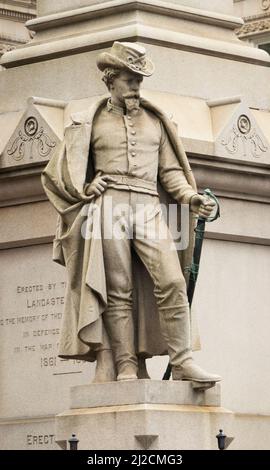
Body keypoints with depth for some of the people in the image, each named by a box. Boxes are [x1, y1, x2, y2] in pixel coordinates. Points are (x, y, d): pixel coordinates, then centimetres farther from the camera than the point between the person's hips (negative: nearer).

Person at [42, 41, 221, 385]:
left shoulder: (155, 122, 21)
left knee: (172, 282, -15)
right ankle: (125, 368, -8)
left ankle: (182, 363, -17)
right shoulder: (89, 123, 14)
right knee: (118, 291, -6)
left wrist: (191, 197, 1)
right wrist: (86, 189, -2)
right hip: (108, 207, -2)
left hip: (149, 209, 2)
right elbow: (61, 173, 16)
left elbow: (170, 172, 19)